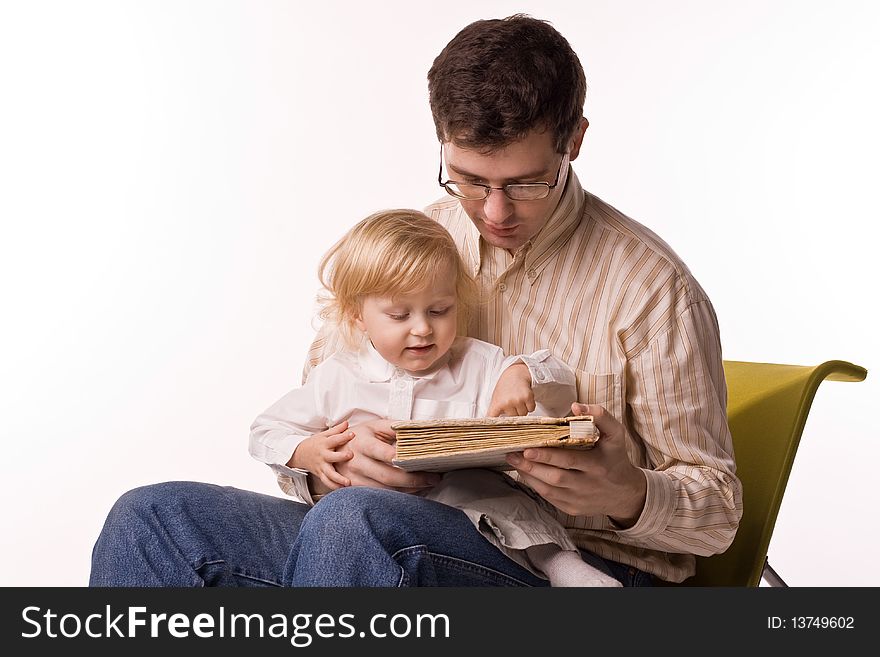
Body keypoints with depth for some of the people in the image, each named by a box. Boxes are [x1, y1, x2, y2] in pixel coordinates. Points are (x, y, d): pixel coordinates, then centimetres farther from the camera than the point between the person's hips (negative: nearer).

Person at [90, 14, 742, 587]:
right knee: (149, 518, -14)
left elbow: (716, 509, -1)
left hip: (578, 561, -4)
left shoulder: (650, 286, -6)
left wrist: (627, 495, -25)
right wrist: (339, 458, -16)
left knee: (352, 519, -36)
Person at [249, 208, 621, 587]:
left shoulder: (479, 365, 7)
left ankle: (559, 561, -20)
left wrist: (522, 373, -17)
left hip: (465, 498, -1)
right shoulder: (335, 378, 7)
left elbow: (562, 389, 5)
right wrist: (304, 453, -6)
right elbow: (266, 431, 16)